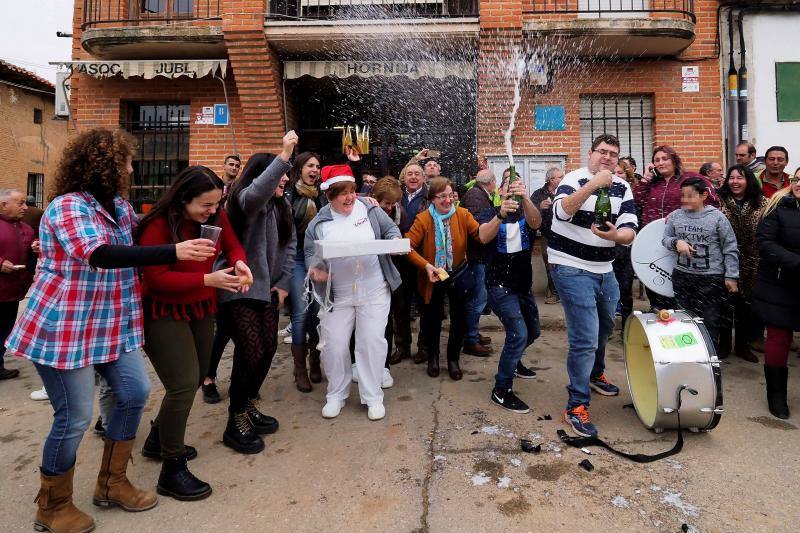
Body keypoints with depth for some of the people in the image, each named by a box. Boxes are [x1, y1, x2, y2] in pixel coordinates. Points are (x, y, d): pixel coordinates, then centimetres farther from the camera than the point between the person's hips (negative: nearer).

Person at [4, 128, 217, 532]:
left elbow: (141, 235, 26)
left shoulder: (119, 206, 8)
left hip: (113, 323, 8)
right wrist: (174, 252, -42)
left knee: (135, 393, 8)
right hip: (63, 327, -8)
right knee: (74, 417, -1)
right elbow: (100, 255, -35)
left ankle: (111, 483, 26)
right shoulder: (66, 207, -18)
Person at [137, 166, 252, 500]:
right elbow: (156, 278, -22)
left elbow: (233, 246, 5)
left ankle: (158, 440, 39)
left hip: (201, 308, 7)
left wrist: (239, 263, -19)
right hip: (164, 312, -7)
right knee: (183, 385, -12)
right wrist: (208, 279, -30)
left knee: (195, 379, 15)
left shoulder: (216, 218, -5)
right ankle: (172, 472, 5)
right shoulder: (158, 225, -21)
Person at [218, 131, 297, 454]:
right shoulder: (245, 199, -14)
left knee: (268, 349, 9)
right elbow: (255, 193, -40)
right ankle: (235, 423, 6)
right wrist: (283, 155, -39)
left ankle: (248, 406, 29)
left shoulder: (281, 206, 10)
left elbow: (289, 245, 12)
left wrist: (284, 283, 3)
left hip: (266, 288, 8)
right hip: (237, 288, -8)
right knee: (251, 351, -12)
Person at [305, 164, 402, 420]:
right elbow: (311, 253, 4)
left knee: (372, 342, 1)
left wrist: (395, 242, -15)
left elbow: (391, 229, 7)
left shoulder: (369, 209, 1)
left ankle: (372, 397, 18)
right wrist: (314, 268, -18)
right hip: (337, 296, 1)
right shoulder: (318, 223, 2)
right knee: (333, 345, 4)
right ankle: (336, 395, 26)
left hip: (374, 292, -1)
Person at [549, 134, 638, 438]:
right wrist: (592, 184, -38)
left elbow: (630, 231, -5)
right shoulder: (575, 179, -10)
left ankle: (595, 374, 51)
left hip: (604, 270, 7)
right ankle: (576, 406, 1)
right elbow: (562, 211, -30)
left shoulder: (622, 188, 5)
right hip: (571, 269, -7)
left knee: (605, 327, 24)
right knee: (585, 338, -11)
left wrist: (615, 235, -27)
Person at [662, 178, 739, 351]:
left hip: (711, 278, -3)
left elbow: (730, 249, -1)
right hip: (682, 276, 3)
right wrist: (676, 242, -11)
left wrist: (731, 276, -4)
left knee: (710, 322, 1)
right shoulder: (676, 216, 4)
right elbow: (665, 238, 12)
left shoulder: (717, 217, -4)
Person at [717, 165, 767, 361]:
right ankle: (723, 343, 19)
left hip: (751, 262, 2)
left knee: (746, 301, 11)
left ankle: (743, 344, 26)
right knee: (725, 300, 3)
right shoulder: (719, 200, -1)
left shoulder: (762, 203, 4)